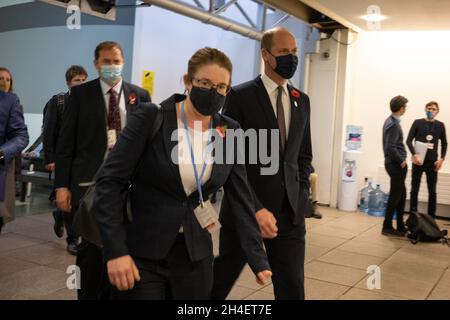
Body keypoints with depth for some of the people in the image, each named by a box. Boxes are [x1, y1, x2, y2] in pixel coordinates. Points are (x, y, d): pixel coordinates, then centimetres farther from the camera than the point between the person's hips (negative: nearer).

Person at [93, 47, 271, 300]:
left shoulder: (229, 132, 0)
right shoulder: (152, 118, -11)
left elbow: (241, 198, 2)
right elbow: (110, 180, -11)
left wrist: (259, 260, -1)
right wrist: (116, 250, -18)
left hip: (195, 255, 4)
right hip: (141, 253, -3)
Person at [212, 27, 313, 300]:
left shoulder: (302, 100, 11)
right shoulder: (241, 96, -6)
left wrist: (301, 196, 3)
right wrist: (254, 208, -16)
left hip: (290, 211, 4)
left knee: (292, 288, 6)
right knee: (220, 281, 11)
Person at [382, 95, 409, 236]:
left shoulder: (390, 120, 11)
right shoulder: (394, 124, -19)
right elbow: (391, 147, -26)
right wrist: (401, 161, -14)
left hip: (393, 163, 10)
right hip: (396, 164, -10)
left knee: (401, 194, 17)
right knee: (395, 196, -2)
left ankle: (400, 226, 25)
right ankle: (387, 227, 7)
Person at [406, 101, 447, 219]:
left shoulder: (440, 125, 6)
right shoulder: (418, 123, 0)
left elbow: (444, 143, 13)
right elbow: (409, 140, -4)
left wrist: (442, 158, -1)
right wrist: (414, 155, -17)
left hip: (433, 162, 2)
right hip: (418, 161, -1)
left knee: (432, 191, 4)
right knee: (414, 190, 3)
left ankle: (431, 217, 13)